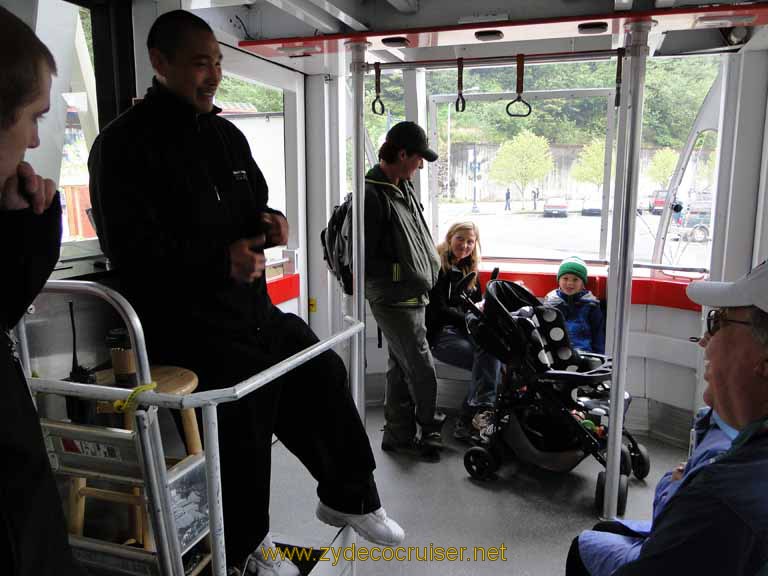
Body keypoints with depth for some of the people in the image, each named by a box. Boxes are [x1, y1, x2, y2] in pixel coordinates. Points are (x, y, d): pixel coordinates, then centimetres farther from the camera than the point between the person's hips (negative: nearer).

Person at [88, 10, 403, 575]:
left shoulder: (227, 135, 14)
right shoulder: (124, 144, -10)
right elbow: (131, 248, -16)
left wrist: (268, 222, 0)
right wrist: (221, 259, -25)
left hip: (255, 309, 8)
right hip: (188, 324, -8)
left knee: (325, 376, 10)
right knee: (243, 432, -6)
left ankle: (349, 498, 32)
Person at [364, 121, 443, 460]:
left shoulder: (404, 188, 9)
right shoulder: (372, 196, -20)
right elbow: (365, 259, -20)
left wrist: (429, 272, 13)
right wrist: (407, 276, -14)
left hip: (413, 297, 9)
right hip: (394, 301, -9)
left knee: (401, 367, 16)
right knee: (423, 370, 0)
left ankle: (399, 435, 30)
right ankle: (431, 432, 21)